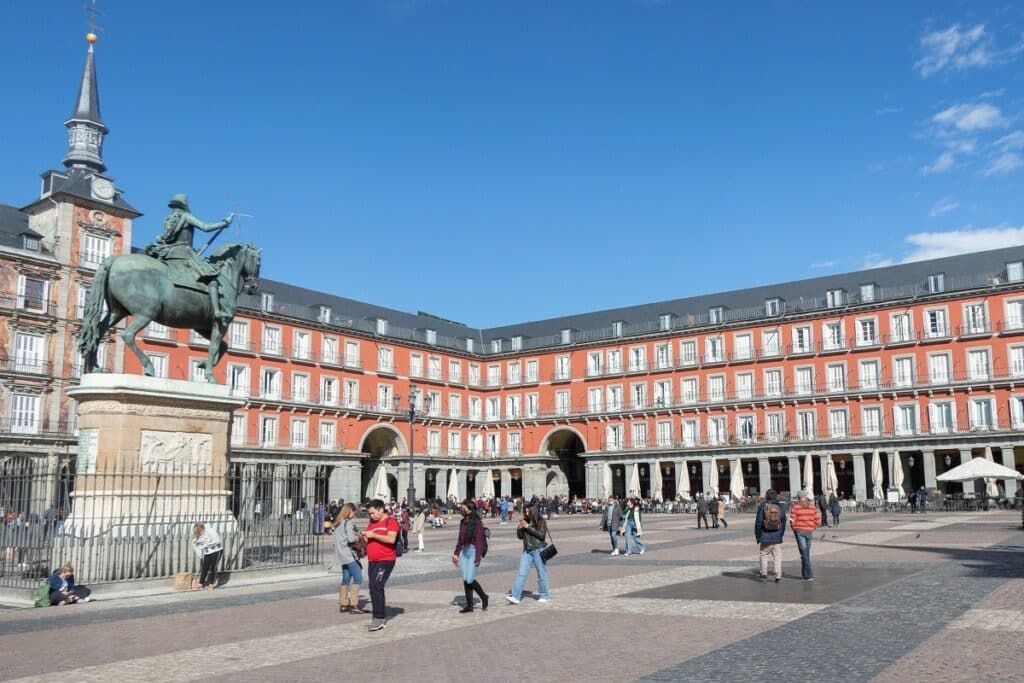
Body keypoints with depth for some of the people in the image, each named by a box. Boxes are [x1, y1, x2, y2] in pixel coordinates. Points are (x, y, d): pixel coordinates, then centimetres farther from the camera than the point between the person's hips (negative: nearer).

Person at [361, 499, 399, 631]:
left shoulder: (390, 521, -7)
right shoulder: (372, 523, 18)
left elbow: (391, 539, -20)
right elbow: (369, 542, 26)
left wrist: (373, 535, -19)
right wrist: (363, 537, 4)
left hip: (385, 560, -9)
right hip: (373, 561, 9)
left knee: (375, 587, -17)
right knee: (376, 589, 12)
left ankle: (378, 618, -13)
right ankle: (381, 618, 22)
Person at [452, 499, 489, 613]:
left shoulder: (477, 522, -13)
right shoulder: (463, 522, 9)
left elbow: (479, 541, -16)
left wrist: (478, 558, -19)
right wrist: (456, 553, 11)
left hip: (474, 551, -7)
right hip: (464, 551, 7)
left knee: (470, 579, -10)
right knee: (465, 580, 7)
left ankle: (484, 597, 15)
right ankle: (469, 605, 15)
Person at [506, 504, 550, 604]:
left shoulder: (541, 521, -5)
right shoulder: (525, 521, 8)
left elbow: (542, 535, -17)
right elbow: (520, 536, 11)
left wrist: (528, 527, -18)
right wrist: (520, 527, -8)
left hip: (538, 550, -4)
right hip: (527, 550, 4)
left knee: (541, 574, 5)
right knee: (521, 573, -3)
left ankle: (545, 596, 19)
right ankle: (515, 596, -7)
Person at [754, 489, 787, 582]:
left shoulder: (762, 506, -7)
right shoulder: (780, 507, 1)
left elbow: (758, 522, -6)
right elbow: (783, 522, 6)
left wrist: (757, 536, 3)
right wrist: (781, 534, 17)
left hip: (765, 536, -2)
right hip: (777, 537, 2)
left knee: (763, 555, 12)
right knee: (777, 556, 7)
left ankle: (764, 574, 14)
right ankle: (778, 576, 2)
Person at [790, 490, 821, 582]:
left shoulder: (795, 507, -8)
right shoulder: (812, 507, 2)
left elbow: (792, 521, -9)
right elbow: (817, 521, 1)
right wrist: (812, 528, 15)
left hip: (799, 532, -3)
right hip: (809, 532, 3)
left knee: (804, 553, -3)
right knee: (807, 553, 15)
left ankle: (809, 575, -9)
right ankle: (804, 573, 23)